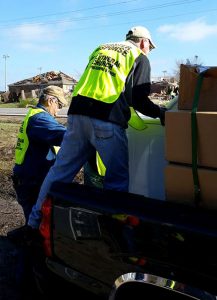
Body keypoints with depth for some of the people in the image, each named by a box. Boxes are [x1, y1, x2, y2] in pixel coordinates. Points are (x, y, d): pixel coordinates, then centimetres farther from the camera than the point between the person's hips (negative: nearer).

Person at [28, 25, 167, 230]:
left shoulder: (100, 49, 27)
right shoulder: (140, 58, 10)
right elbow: (138, 99, -1)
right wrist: (161, 113, 12)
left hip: (77, 113, 6)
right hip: (106, 121, -6)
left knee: (60, 171, 13)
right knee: (118, 178, 7)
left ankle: (36, 220, 22)